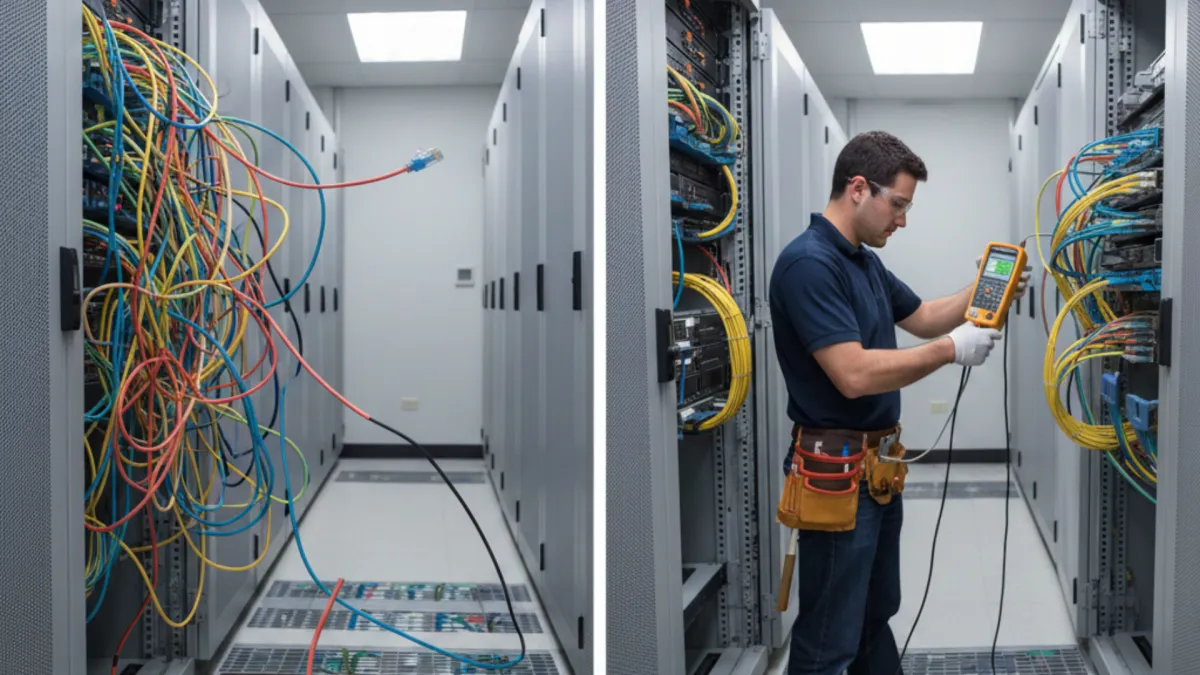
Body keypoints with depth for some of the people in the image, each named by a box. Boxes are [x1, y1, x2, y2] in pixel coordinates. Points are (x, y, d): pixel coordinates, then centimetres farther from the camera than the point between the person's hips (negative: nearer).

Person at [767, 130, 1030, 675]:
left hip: (878, 468, 10)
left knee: (876, 615, 22)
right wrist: (951, 350, -19)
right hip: (836, 474, -10)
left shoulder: (865, 261, 11)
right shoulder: (808, 262, -21)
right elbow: (854, 375, -28)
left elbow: (922, 318, 25)